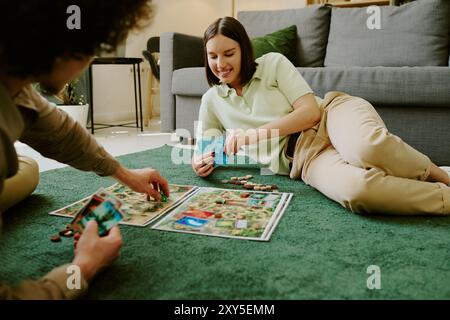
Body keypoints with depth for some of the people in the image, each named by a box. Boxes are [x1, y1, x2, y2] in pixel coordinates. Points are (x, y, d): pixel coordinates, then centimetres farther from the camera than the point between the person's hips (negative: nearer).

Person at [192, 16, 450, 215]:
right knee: (356, 189, -37)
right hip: (304, 157, 1)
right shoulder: (212, 100, 15)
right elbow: (206, 148, 15)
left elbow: (311, 112, -4)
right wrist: (201, 161, -11)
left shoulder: (274, 63, 6)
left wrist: (255, 133, -13)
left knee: (369, 147, -41)